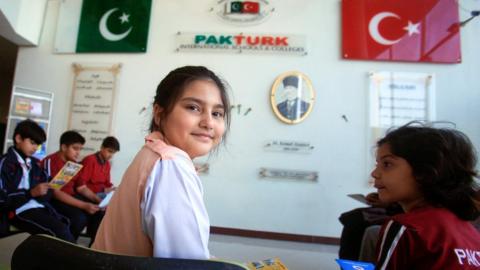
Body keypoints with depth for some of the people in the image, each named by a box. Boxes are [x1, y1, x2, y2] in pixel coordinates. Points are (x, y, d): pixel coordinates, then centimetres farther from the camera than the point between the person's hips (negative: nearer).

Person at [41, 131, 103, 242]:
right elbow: (55, 192, -23)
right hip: (53, 200, -7)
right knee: (80, 217, -30)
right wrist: (84, 205, -30)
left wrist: (98, 200, -10)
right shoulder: (50, 161, -17)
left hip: (71, 197, 7)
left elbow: (82, 188, 9)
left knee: (98, 212, -9)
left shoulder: (74, 164, 6)